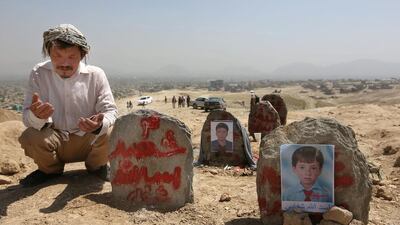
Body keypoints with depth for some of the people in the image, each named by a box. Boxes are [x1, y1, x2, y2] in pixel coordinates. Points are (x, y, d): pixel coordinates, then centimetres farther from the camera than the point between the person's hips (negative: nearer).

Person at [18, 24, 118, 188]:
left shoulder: (96, 75, -11)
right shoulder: (38, 73, -9)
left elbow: (110, 110, -12)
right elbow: (27, 117, -13)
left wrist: (100, 124, -37)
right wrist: (36, 116, -40)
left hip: (88, 140, -1)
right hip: (54, 139, 1)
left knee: (111, 136, -29)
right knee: (29, 137, -27)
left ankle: (96, 166, 8)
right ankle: (50, 169, 9)